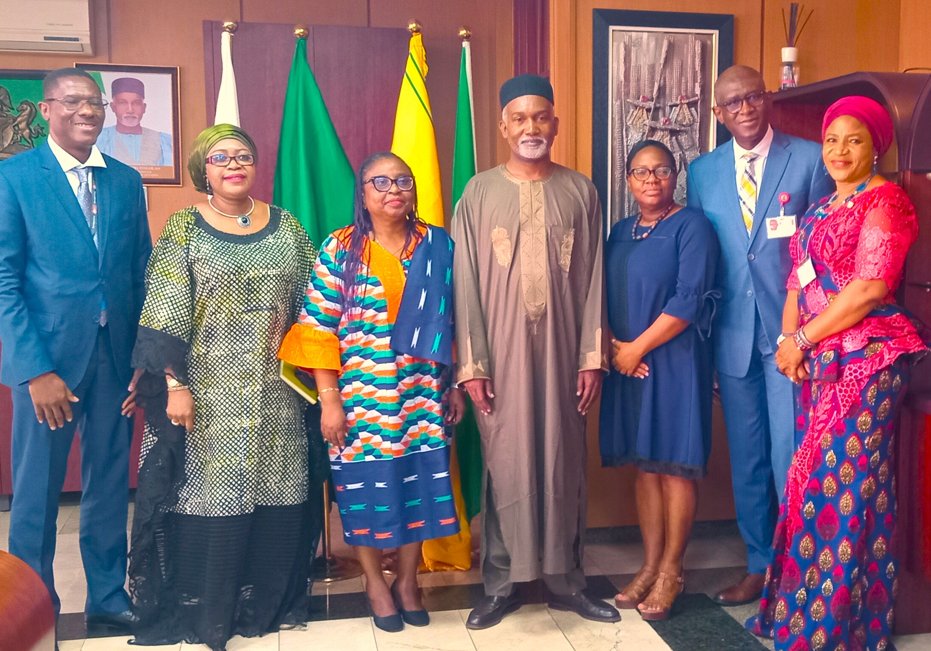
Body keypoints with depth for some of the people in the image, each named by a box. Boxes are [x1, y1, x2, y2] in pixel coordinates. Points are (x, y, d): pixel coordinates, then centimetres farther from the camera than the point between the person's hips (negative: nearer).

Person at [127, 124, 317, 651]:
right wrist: (173, 384, -13)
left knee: (276, 494, 8)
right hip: (210, 392, -3)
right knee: (210, 496, 1)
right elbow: (165, 315, -7)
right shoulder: (184, 228, -2)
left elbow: (310, 306, 9)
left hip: (275, 394, 3)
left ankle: (271, 602, 26)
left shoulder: (287, 227, 7)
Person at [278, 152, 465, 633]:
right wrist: (328, 400, -10)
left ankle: (408, 580, 28)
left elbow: (451, 323, 8)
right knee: (366, 484, 7)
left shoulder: (438, 246, 4)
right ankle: (374, 581, 28)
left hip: (421, 393, 2)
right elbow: (320, 330, -6)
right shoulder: (339, 249, -4)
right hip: (362, 395, -2)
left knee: (418, 483, 8)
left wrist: (456, 386, 7)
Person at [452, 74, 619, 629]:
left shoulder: (581, 191, 4)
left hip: (561, 351, 1)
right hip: (501, 354, -1)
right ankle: (501, 584, 20)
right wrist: (471, 364, -7)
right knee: (504, 465, 6)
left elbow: (592, 280, 3)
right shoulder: (480, 192, 0)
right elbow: (467, 283, -2)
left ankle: (566, 580, 24)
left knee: (564, 463, 9)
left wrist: (592, 357, -2)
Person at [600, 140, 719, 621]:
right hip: (627, 362, 6)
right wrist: (613, 346, -6)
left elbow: (689, 299, -15)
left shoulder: (692, 225, -6)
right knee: (645, 463, 9)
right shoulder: (620, 232, 14)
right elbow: (604, 296, 11)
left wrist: (638, 348, -13)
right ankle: (650, 563, 19)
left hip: (675, 361, -5)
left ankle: (672, 570, 12)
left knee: (675, 464, 0)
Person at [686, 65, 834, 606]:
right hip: (733, 333, 4)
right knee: (747, 457, 12)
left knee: (791, 455, -2)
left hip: (792, 329, -3)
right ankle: (759, 565, 27)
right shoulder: (703, 171, 8)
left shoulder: (810, 159, -2)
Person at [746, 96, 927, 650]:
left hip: (866, 359, -7)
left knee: (848, 485, -4)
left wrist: (803, 340, -11)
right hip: (816, 364, 7)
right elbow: (799, 283, 16)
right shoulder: (820, 210, 18)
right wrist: (788, 341, -2)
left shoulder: (885, 199, -6)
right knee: (813, 481, 9)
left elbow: (870, 287, -16)